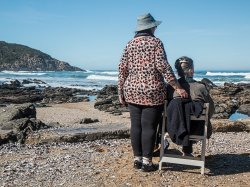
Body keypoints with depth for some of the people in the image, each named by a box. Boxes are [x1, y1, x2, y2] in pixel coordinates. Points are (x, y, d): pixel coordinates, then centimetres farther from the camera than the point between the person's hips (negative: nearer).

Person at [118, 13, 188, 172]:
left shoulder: (130, 44, 10)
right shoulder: (155, 42, -3)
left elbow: (122, 68, 6)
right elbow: (163, 66, -13)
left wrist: (121, 91, 13)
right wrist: (177, 87, -12)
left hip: (132, 91, 5)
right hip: (152, 91, -4)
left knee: (136, 126, 9)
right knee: (149, 126, 1)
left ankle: (137, 159, 16)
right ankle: (147, 162, 6)